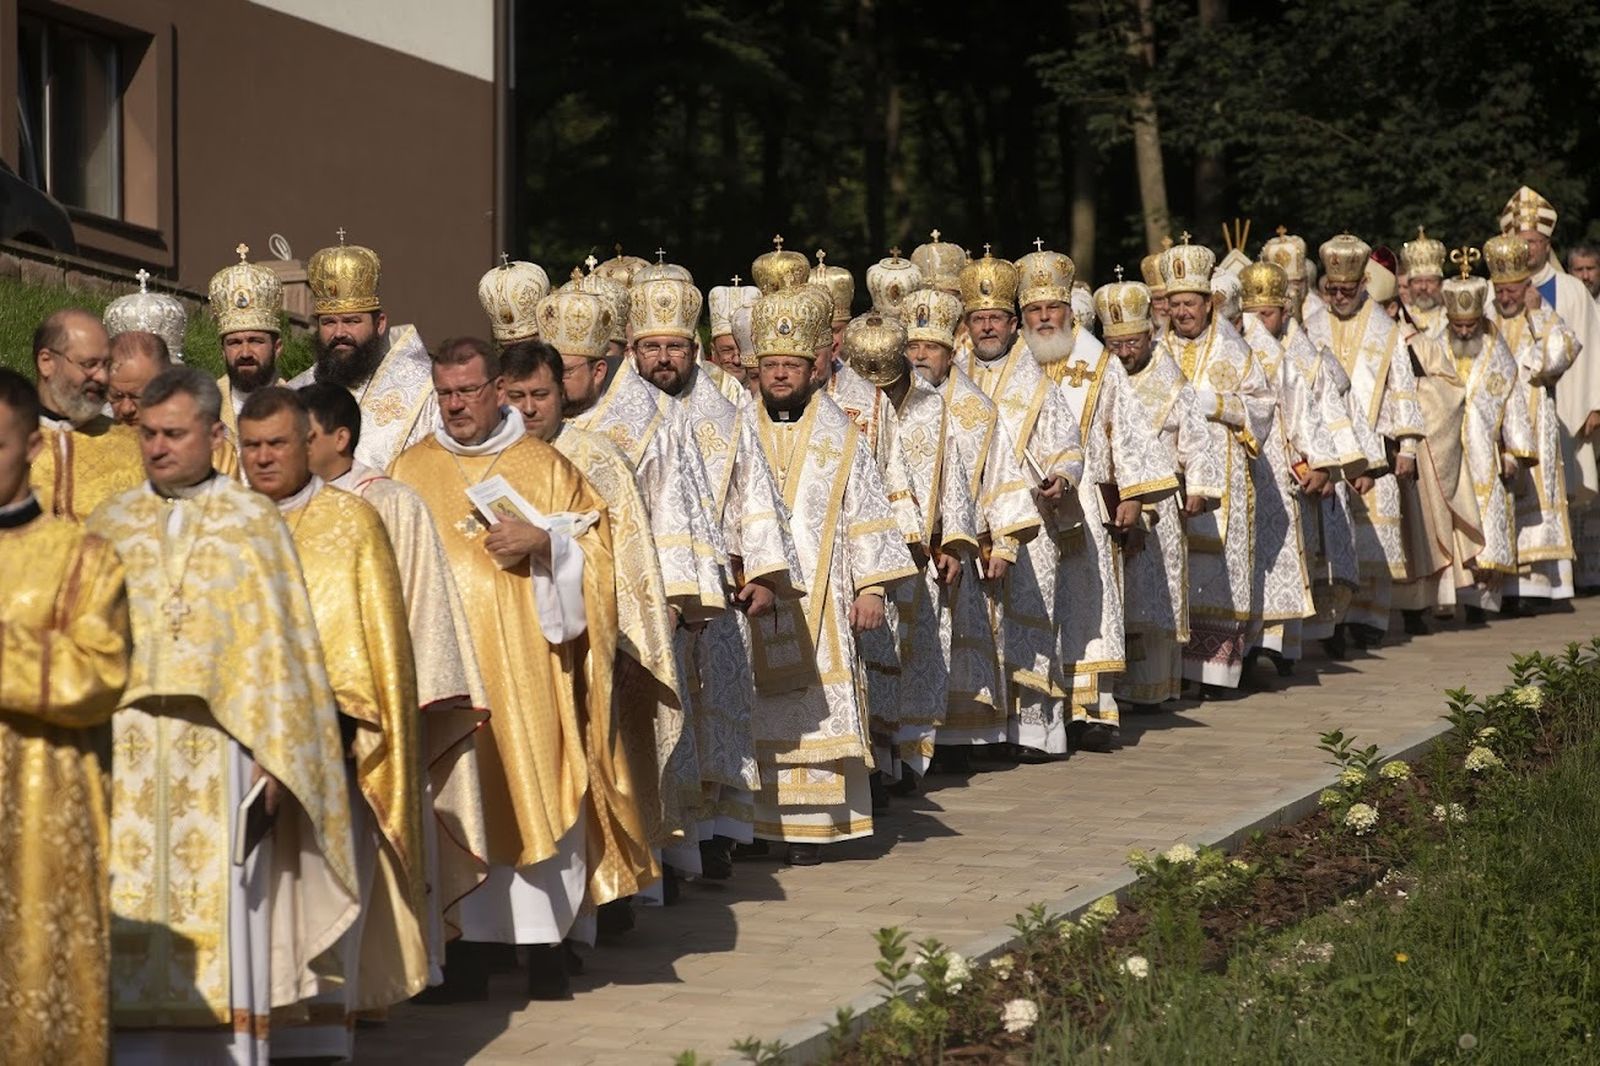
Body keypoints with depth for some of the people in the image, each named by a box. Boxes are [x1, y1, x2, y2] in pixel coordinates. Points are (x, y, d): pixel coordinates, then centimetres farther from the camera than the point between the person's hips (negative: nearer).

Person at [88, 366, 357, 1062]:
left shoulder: (254, 522, 6)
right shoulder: (110, 524, 13)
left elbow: (280, 640, 2)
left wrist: (273, 753, -7)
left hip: (220, 749, -2)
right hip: (124, 753, 2)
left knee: (223, 924, -4)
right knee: (131, 926, -1)